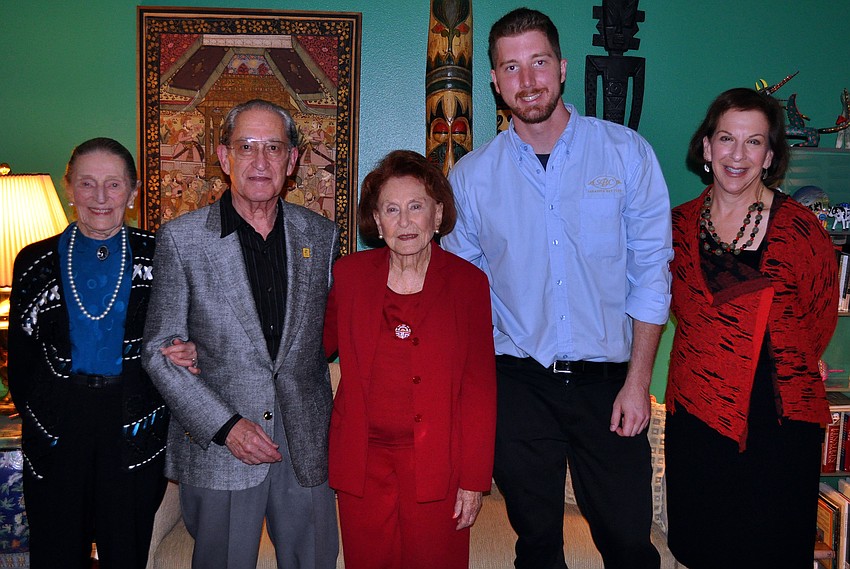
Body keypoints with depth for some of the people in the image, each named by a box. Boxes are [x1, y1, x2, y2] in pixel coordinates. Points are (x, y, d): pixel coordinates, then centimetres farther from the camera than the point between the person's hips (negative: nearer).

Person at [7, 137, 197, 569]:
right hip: (55, 428, 1)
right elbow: (21, 354, 8)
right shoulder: (36, 262, 4)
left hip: (136, 427, -1)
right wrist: (32, 410, 1)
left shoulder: (158, 257, 1)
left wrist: (186, 353, -13)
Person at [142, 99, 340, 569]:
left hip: (307, 447, 3)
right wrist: (225, 425, -12)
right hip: (216, 450, -2)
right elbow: (159, 351, -4)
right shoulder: (181, 238, -4)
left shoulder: (322, 235, 4)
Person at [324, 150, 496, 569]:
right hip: (363, 464, 2)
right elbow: (322, 342, 13)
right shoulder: (349, 274, 0)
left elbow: (480, 388, -3)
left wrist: (474, 480, -4)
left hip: (436, 467, -1)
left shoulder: (468, 282, -4)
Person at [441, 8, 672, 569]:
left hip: (608, 380, -1)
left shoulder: (627, 152, -2)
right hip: (518, 382, 1)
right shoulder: (471, 175, 1)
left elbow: (651, 270, -2)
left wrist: (638, 380, -6)